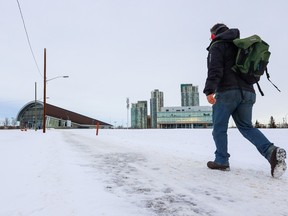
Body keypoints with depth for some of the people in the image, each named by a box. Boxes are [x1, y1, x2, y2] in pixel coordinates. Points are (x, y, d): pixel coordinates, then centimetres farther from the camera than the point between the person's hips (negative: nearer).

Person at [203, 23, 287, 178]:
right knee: (246, 126, 10)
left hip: (227, 91, -7)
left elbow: (215, 69, -15)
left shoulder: (217, 45, 3)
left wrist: (209, 90, -23)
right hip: (248, 92, 7)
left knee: (219, 127, 3)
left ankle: (221, 161, 5)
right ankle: (271, 152, -9)